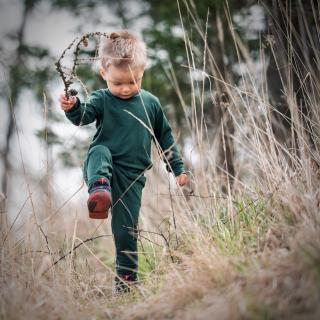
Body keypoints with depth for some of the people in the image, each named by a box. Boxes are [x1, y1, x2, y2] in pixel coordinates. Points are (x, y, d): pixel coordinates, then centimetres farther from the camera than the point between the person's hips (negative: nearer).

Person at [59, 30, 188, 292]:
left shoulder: (150, 103, 7)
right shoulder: (102, 99, 0)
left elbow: (165, 138, 16)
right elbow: (84, 116, -21)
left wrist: (178, 169, 16)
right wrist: (72, 108, -44)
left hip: (132, 175, 2)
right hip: (104, 168, -2)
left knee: (126, 229, 3)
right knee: (99, 151, -35)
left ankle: (127, 278, 18)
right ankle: (100, 190, -60)